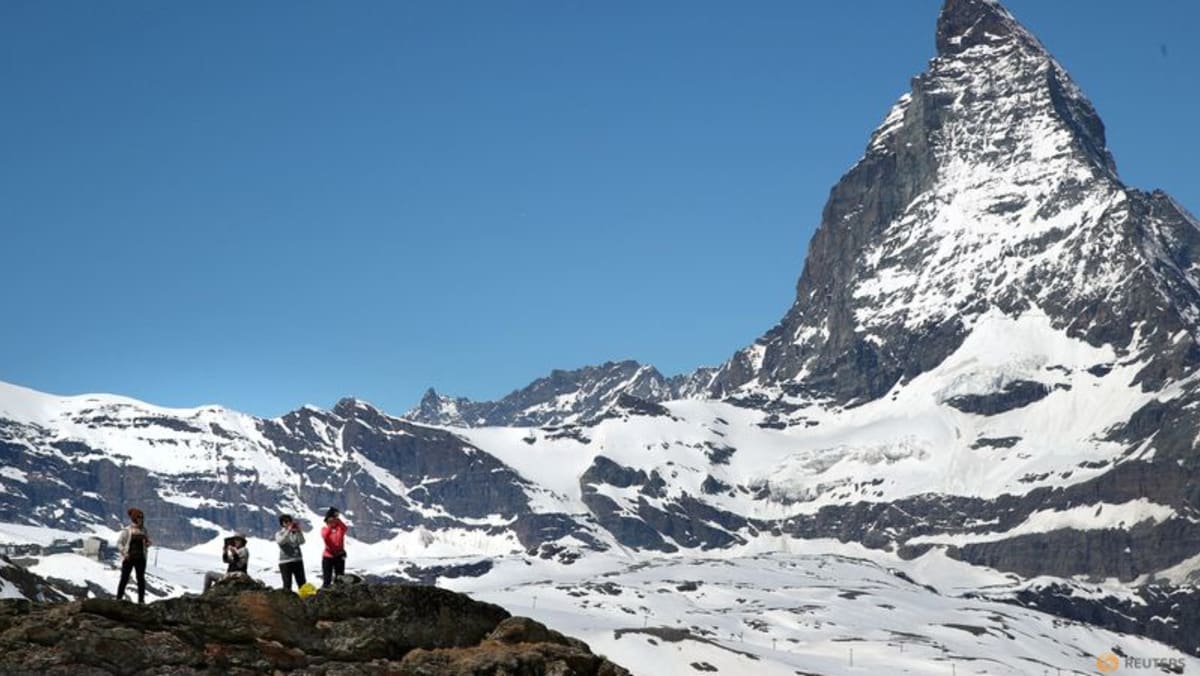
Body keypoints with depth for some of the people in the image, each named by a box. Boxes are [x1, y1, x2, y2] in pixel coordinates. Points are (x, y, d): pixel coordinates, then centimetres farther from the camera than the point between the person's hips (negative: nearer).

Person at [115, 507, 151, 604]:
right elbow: (119, 543, -5)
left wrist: (147, 544, -7)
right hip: (128, 558, -4)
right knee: (124, 578, 0)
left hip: (140, 558, 4)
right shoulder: (127, 530, -6)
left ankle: (141, 599, 12)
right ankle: (119, 598, 7)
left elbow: (148, 541, 16)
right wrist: (124, 553, -15)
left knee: (141, 579, 6)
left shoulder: (143, 530, 7)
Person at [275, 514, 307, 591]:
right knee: (287, 584, -4)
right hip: (285, 562, -2)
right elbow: (280, 541, -17)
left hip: (298, 560, 2)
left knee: (302, 583, 2)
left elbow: (302, 541, -5)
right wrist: (288, 530, -23)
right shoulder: (279, 534, 5)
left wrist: (298, 531, -17)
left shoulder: (295, 533, 9)